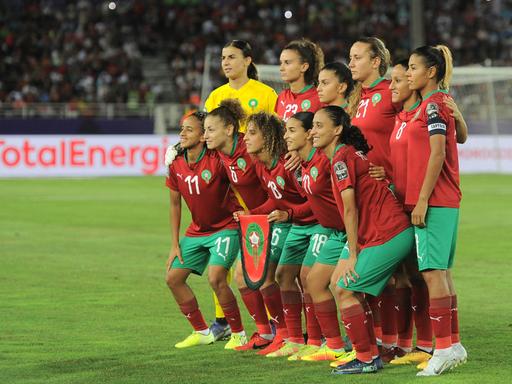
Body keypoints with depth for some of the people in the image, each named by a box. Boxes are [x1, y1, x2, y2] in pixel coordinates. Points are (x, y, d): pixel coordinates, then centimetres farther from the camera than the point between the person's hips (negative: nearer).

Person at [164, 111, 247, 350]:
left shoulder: (217, 161, -22)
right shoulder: (176, 164, -3)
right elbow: (175, 204, 7)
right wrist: (175, 245, 6)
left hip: (225, 227, -7)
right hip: (197, 230, 7)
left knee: (215, 278, -23)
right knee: (173, 278, 5)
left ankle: (238, 334, -5)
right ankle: (202, 332, 20)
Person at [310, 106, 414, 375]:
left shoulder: (341, 158, -12)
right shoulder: (349, 153, 17)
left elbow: (350, 210, -15)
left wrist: (352, 255, -12)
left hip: (387, 236, -10)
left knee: (345, 289, -7)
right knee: (345, 284, 14)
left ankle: (366, 359, -1)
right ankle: (370, 354, 17)